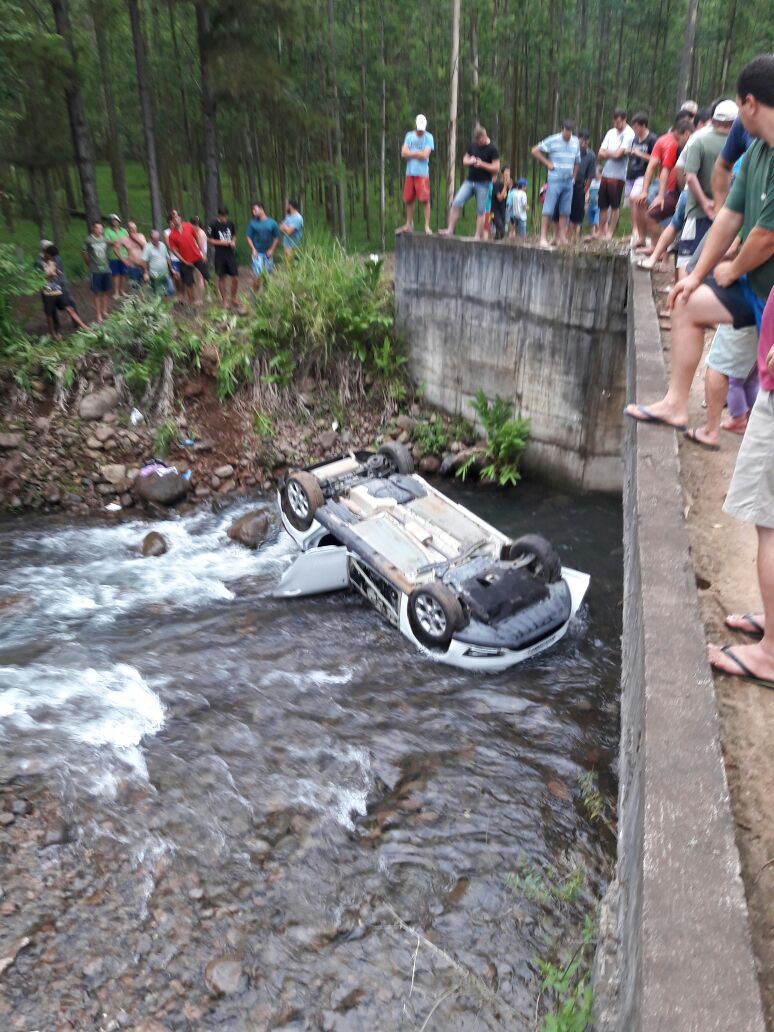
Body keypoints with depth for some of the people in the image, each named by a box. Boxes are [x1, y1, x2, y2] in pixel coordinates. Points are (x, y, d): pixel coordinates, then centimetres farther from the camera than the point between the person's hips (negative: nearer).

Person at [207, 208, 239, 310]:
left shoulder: (230, 223, 3)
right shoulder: (213, 225, -8)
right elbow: (209, 240, -4)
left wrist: (233, 242, -4)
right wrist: (221, 242, -16)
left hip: (230, 254, 3)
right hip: (219, 255, -3)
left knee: (235, 278, 0)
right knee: (222, 278, 6)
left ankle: (233, 298, 19)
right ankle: (224, 300, 18)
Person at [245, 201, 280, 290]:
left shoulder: (272, 223, 0)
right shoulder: (252, 223, 0)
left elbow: (277, 237, 5)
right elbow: (248, 237, 3)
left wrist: (272, 249, -4)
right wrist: (253, 249, -9)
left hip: (268, 253, 2)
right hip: (257, 253, -2)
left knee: (267, 274, 8)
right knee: (257, 275, -10)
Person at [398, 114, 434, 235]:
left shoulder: (429, 137, -2)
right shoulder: (409, 136, 10)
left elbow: (425, 155, -13)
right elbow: (403, 153, 0)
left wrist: (411, 153, -1)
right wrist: (418, 154, -6)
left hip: (422, 173, -4)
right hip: (410, 172, 4)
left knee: (425, 200, -10)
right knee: (409, 200, 9)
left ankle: (427, 226, -7)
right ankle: (408, 225, 21)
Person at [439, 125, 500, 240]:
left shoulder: (492, 149, -5)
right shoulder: (472, 145, 9)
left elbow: (496, 168, -7)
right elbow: (464, 160, 18)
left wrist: (482, 164, -17)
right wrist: (470, 161, -6)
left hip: (483, 184, -4)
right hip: (469, 181, 4)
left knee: (481, 211, -1)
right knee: (456, 203, -10)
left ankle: (478, 236, 4)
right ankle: (450, 230, -7)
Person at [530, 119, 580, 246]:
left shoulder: (576, 142, 9)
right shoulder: (553, 140, -7)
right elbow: (535, 151, -6)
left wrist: (573, 176, 12)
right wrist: (547, 163, -7)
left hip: (569, 181, 6)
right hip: (555, 180, -5)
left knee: (565, 211, 8)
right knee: (548, 210, -7)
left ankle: (562, 237, 15)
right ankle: (543, 237, -6)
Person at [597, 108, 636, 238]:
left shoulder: (629, 134, -5)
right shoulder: (611, 132, 14)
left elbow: (618, 154, -13)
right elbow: (601, 154, 8)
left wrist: (606, 152, 2)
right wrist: (612, 153, -8)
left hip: (618, 175, -6)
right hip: (606, 173, 6)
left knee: (615, 206, -1)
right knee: (603, 205, 8)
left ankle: (610, 233, 5)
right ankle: (601, 232, 18)